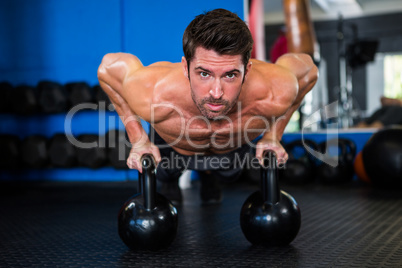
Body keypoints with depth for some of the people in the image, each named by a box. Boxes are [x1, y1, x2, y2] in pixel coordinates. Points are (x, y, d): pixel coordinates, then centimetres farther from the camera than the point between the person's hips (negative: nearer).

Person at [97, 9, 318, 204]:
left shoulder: (273, 96, -45)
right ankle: (170, 178, 60)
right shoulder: (154, 99, -48)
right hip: (172, 148, -2)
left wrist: (273, 135, -20)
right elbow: (108, 67, -26)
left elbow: (308, 69, -21)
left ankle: (208, 174, 65)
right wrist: (137, 139, -26)